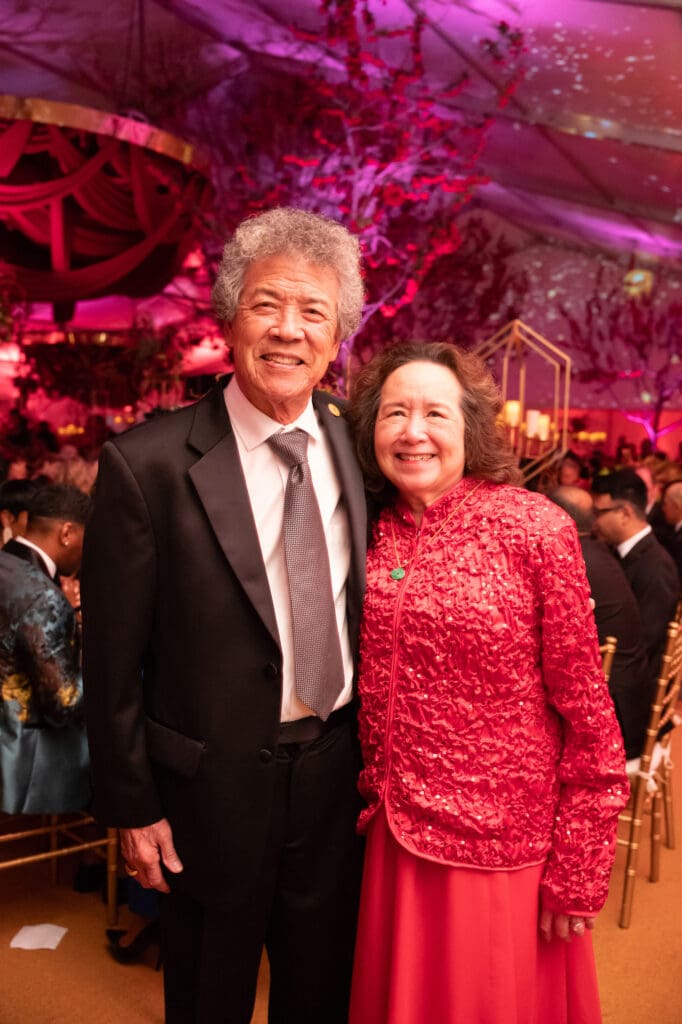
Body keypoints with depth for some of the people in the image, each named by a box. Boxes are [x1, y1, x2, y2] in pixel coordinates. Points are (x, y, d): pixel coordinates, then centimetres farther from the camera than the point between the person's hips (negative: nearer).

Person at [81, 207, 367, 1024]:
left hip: (338, 772, 4)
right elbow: (113, 657, -12)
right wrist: (132, 807, -7)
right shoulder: (147, 463, -18)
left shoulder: (358, 440, -4)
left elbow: (374, 609, 5)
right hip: (214, 786, -3)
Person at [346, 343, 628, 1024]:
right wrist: (374, 790, 8)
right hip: (394, 836, 4)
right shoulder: (370, 533, -1)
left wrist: (578, 872, -10)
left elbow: (587, 716, -12)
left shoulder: (534, 528, -14)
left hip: (500, 846, -4)